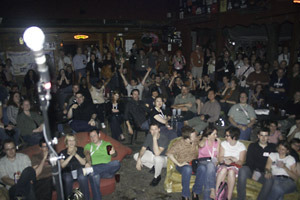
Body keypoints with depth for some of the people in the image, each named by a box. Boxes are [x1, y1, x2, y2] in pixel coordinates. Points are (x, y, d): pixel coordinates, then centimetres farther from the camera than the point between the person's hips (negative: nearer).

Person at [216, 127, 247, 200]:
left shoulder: (241, 146, 2)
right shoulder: (223, 144, 9)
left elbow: (241, 162, -3)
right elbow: (220, 159, 3)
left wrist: (234, 160, -23)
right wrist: (226, 159, -17)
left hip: (235, 167, -1)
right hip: (224, 165, 1)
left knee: (231, 171, -36)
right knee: (224, 169, -34)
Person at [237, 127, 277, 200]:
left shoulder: (273, 147, 15)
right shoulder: (252, 146, 14)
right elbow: (249, 160, 4)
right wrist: (254, 171, -12)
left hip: (264, 173, 0)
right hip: (251, 169, 0)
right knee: (243, 170, -33)